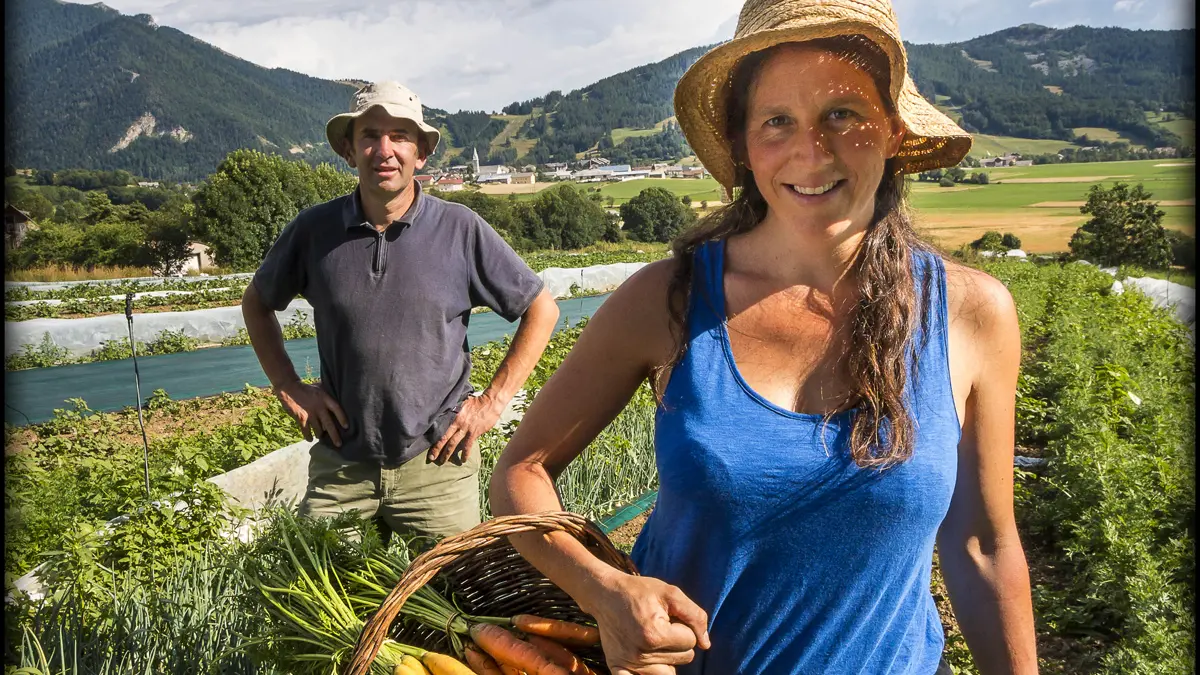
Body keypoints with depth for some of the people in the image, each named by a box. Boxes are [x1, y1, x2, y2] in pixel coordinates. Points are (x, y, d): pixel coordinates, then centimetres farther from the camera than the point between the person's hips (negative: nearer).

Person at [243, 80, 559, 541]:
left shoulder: (460, 230, -6)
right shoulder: (314, 230, -1)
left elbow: (541, 310, 1)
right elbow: (257, 304, 16)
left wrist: (493, 402, -3)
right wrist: (289, 389, 5)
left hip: (436, 465, -1)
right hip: (339, 467, 2)